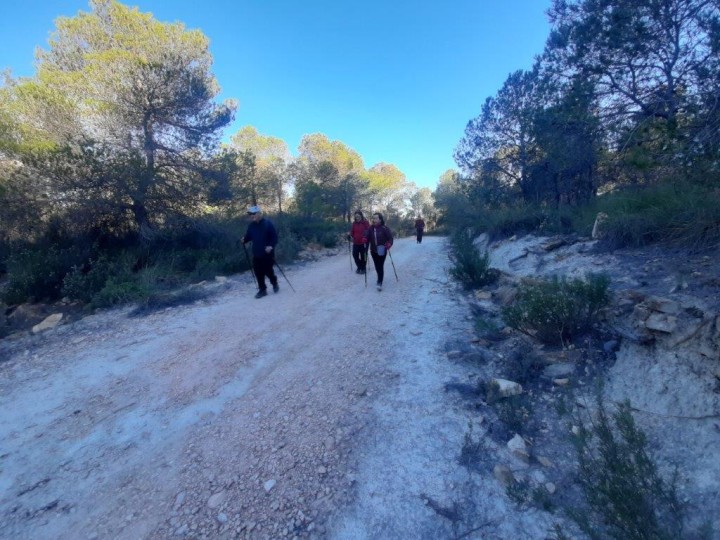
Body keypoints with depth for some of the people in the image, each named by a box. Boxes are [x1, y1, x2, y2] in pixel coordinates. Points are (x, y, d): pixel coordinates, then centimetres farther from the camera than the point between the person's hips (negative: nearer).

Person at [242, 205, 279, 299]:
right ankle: (262, 289, 20)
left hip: (267, 253, -5)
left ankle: (274, 283, 33)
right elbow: (248, 236, 12)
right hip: (256, 253, 5)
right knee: (258, 272, 6)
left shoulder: (268, 223, -11)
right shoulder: (251, 225, 4)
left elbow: (275, 236, -11)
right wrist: (244, 240, -10)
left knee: (268, 271, 3)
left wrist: (271, 246, -24)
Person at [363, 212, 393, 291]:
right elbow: (367, 237, 0)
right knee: (377, 266, 16)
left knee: (380, 266, -7)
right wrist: (365, 240, -21)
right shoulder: (370, 228, -2)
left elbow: (390, 238, -9)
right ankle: (380, 278, 40)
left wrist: (388, 245, -25)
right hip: (373, 251, 4)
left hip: (382, 251, -4)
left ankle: (380, 283, -4)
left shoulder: (384, 228, -11)